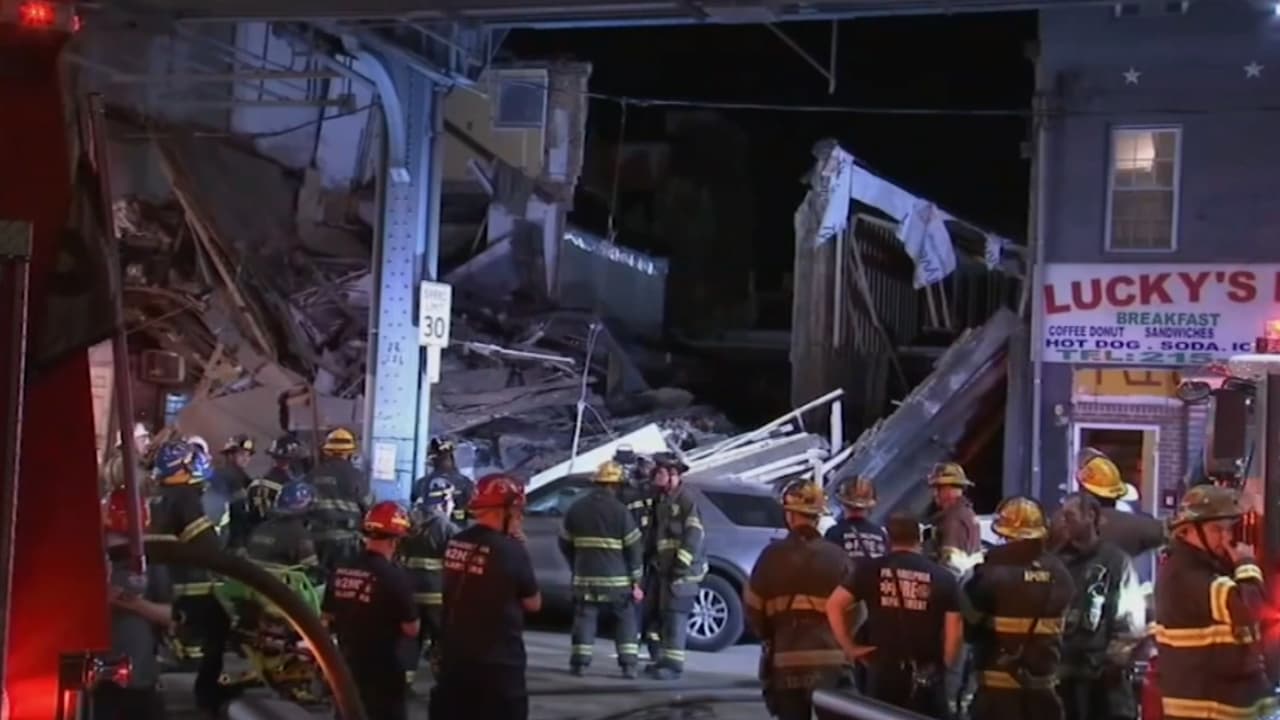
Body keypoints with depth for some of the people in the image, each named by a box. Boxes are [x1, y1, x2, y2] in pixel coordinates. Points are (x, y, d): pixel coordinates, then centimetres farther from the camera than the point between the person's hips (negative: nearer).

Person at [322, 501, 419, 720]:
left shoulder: (341, 569, -1)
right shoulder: (393, 576, -20)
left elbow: (328, 618, 10)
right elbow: (412, 629, -14)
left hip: (348, 666, 6)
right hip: (384, 672, -6)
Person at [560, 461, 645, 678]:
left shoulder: (577, 508, 5)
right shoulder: (620, 510, -8)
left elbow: (565, 543, 13)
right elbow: (634, 546, -7)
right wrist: (636, 578, 0)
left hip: (585, 576, 3)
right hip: (617, 578, -3)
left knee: (585, 618, 8)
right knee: (626, 620, 7)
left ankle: (579, 662, 2)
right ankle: (629, 665, 2)